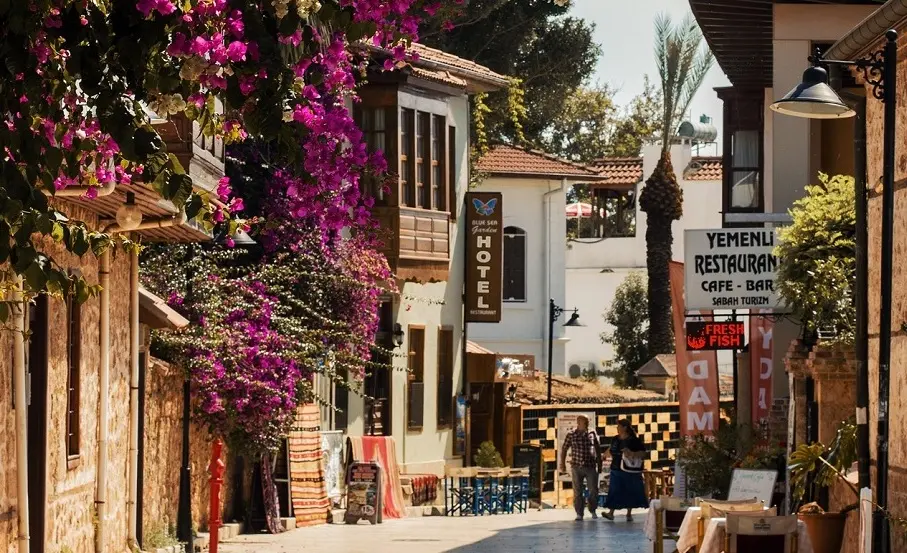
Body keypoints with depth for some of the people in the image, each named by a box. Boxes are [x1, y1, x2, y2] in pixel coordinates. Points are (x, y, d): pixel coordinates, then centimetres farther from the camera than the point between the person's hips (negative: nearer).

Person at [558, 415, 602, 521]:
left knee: (593, 490, 1)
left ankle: (592, 510, 21)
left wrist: (599, 463, 13)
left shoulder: (592, 434, 4)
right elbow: (564, 449, 5)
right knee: (577, 492, 2)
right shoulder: (571, 435, -1)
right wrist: (562, 464, 2)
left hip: (591, 466, 1)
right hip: (577, 467, -1)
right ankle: (579, 514, 9)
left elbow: (598, 448, 12)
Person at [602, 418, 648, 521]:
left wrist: (632, 453, -22)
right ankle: (611, 513, -4)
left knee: (630, 492, 4)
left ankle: (629, 514, 14)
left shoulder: (634, 440, -8)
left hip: (629, 471, -4)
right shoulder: (615, 439, 8)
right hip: (616, 469, 4)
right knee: (614, 491, -2)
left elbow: (643, 453, -10)